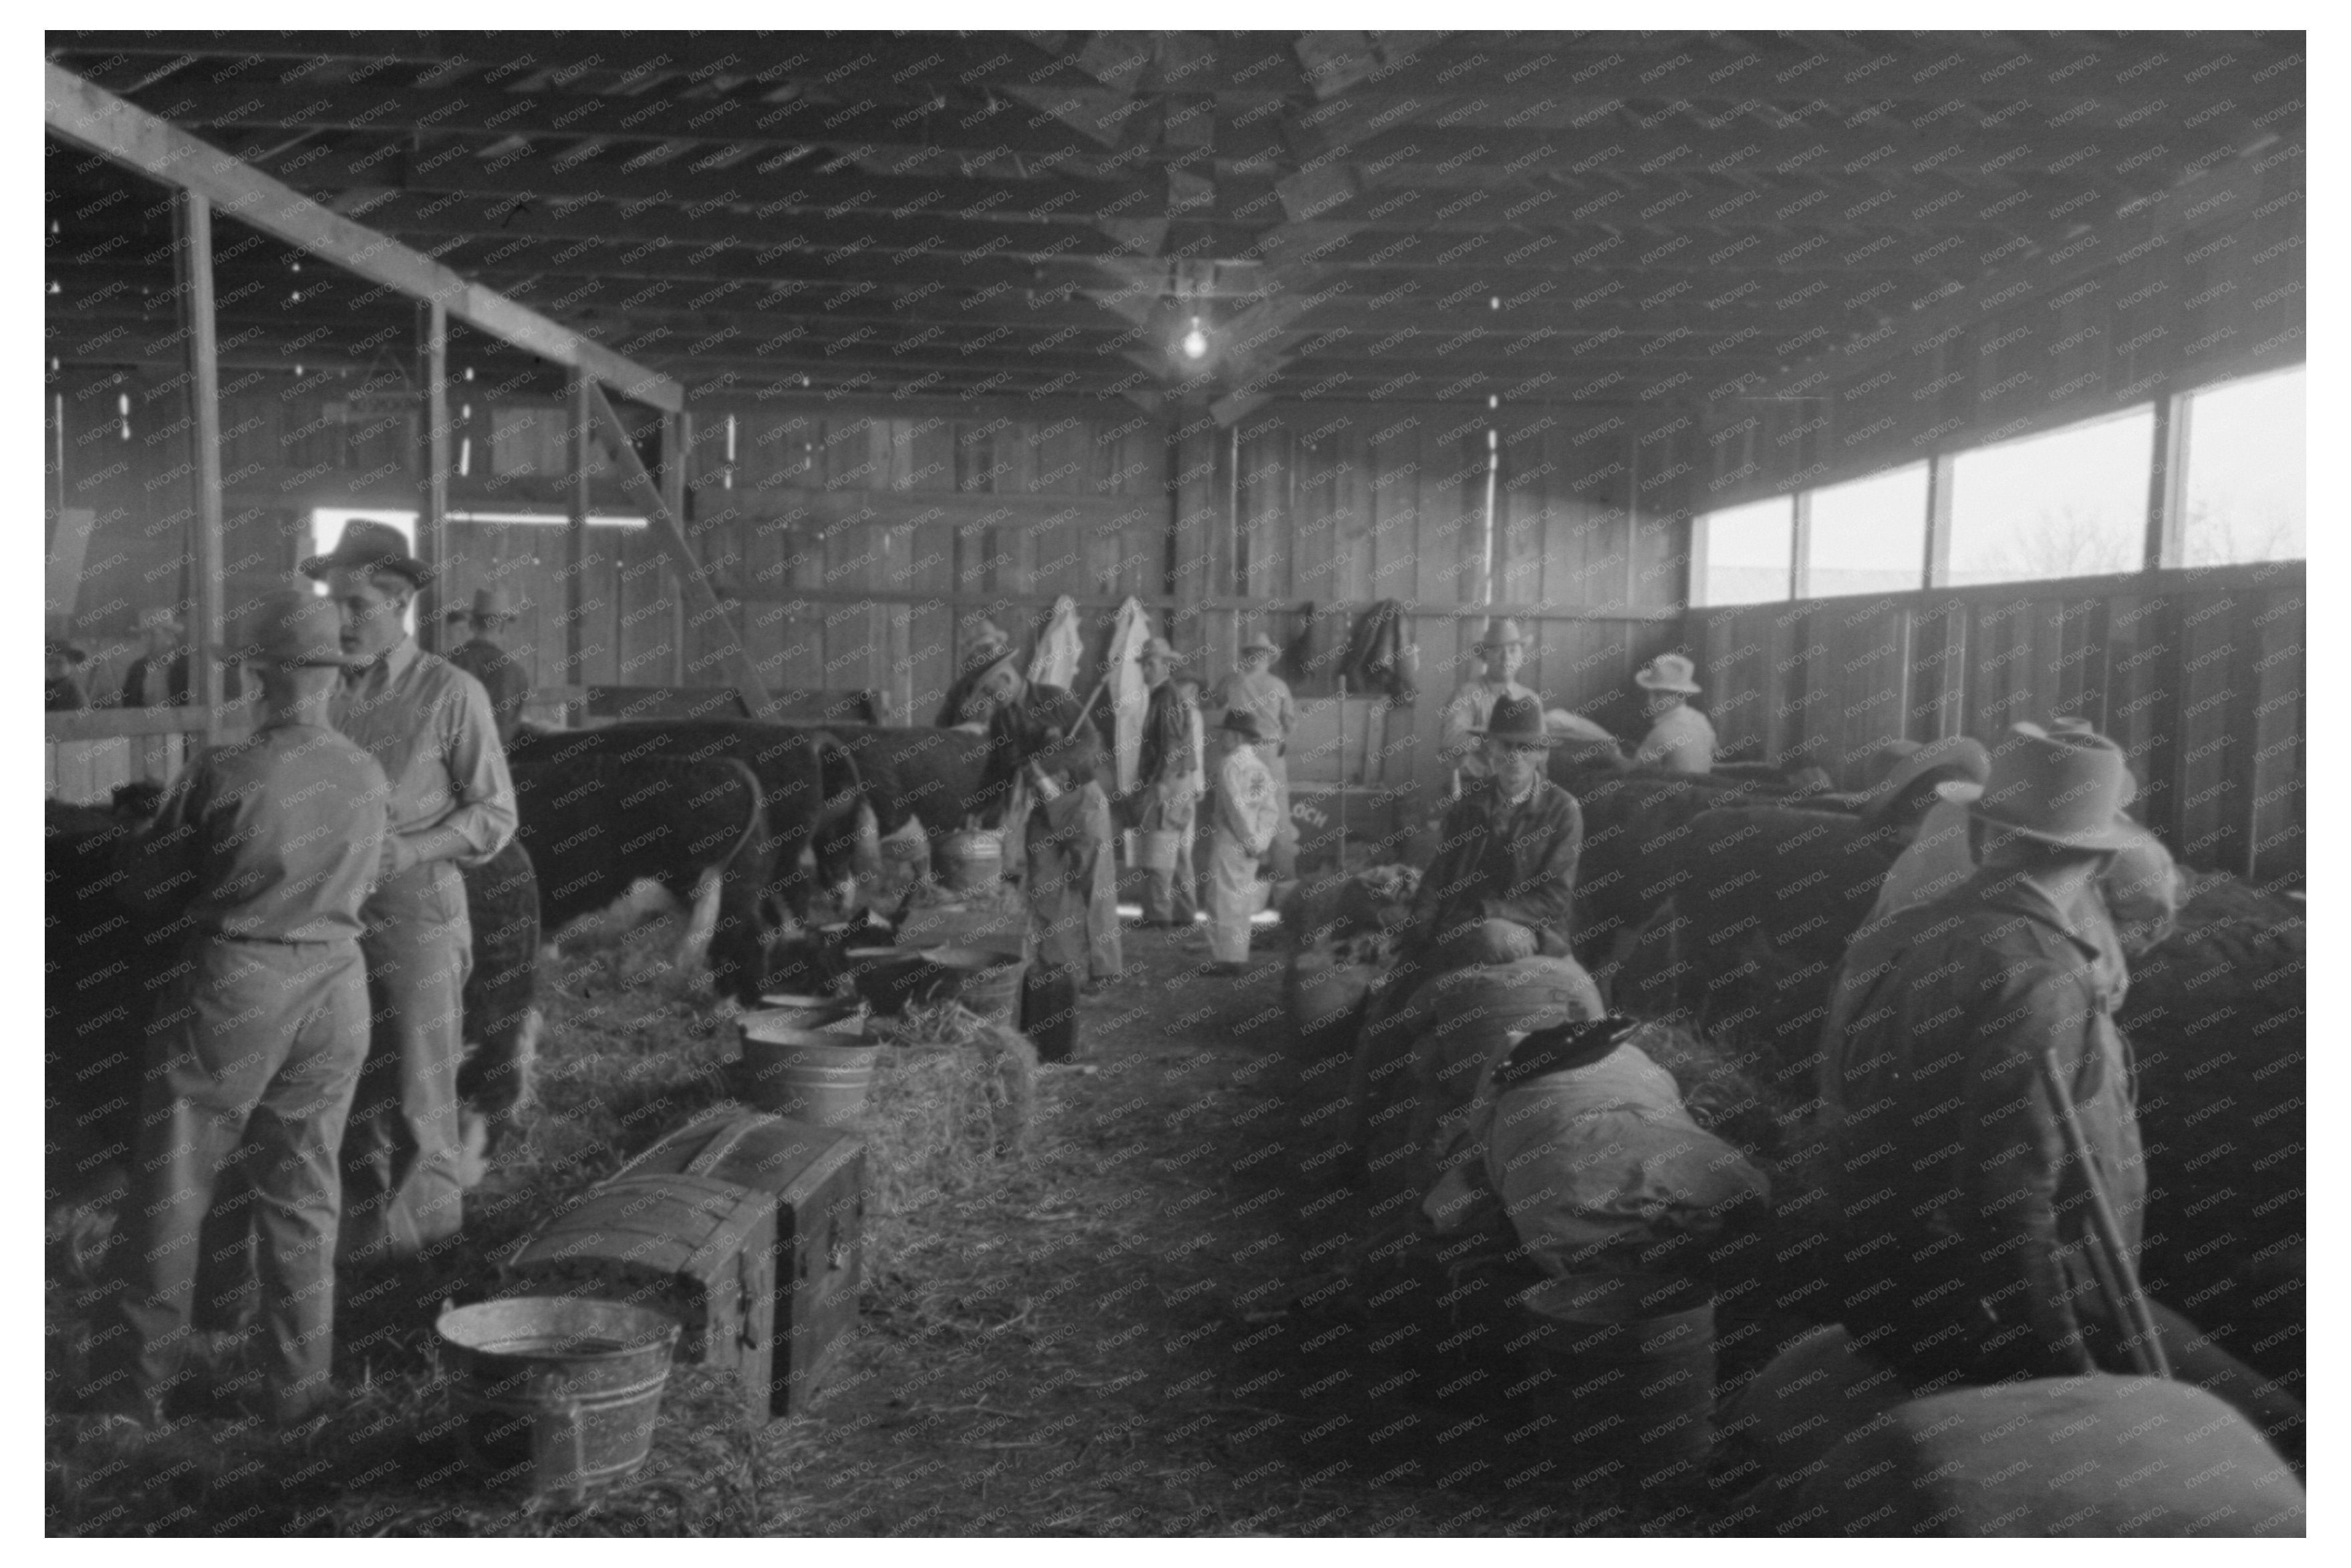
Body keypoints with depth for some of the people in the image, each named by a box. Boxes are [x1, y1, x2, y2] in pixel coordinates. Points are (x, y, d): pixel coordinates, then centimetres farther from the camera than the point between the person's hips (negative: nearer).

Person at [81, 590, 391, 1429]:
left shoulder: (225, 774, -16)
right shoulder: (369, 779, -4)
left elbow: (149, 881, -4)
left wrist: (131, 837, 16)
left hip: (233, 990, -4)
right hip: (335, 989, 4)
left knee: (172, 1189, 13)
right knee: (303, 1194, 15)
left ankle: (143, 1378, 25)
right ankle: (297, 1383, 22)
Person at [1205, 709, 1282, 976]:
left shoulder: (1230, 764, -15)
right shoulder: (1258, 762, 11)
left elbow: (1237, 807, -20)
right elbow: (1272, 805, 10)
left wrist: (1252, 841, -15)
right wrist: (1263, 839, 7)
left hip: (1231, 841, -9)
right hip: (1250, 843, 9)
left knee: (1224, 900, -3)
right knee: (1241, 901, 14)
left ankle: (1227, 959, -3)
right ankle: (1238, 958, 19)